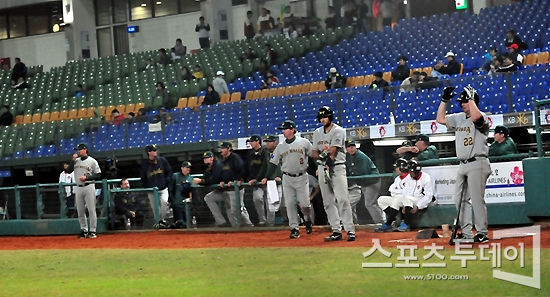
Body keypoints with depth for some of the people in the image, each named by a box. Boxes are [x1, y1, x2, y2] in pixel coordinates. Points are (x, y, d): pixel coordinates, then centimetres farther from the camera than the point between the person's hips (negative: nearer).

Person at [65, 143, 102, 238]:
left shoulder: (92, 161, -1)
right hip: (78, 188, 5)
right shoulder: (76, 161, 14)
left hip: (89, 187, -5)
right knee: (80, 211, 7)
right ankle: (84, 230, 16)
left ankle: (92, 231, -3)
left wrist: (86, 178, -15)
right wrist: (73, 160, -2)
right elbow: (68, 171, 5)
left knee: (91, 210, -6)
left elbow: (98, 175, -4)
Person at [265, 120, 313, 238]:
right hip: (287, 178, 3)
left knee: (304, 203, -5)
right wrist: (266, 177, 0)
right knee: (289, 204, -3)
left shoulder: (304, 142, -2)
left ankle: (308, 221, 25)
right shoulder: (280, 147, 7)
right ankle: (294, 229, 2)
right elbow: (274, 163, 9)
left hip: (302, 177, -3)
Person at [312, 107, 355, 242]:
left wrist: (329, 163, -25)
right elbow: (314, 152, 10)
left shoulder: (338, 131, -4)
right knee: (328, 201, 4)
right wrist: (321, 155, -12)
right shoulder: (317, 132, 13)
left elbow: (333, 150, -15)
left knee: (343, 199, -14)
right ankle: (336, 231, 7)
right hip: (322, 168, 6)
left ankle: (350, 230, -15)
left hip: (337, 167, -6)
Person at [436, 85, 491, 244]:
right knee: (460, 200, 8)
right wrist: (444, 100, 10)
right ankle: (466, 233, 13)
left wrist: (470, 97, -19)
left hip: (477, 164, -9)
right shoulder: (458, 118, 15)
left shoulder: (482, 117, -7)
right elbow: (440, 119, 17)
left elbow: (476, 117, -30)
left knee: (477, 199, -10)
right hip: (463, 165, 9)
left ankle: (482, 234, -5)